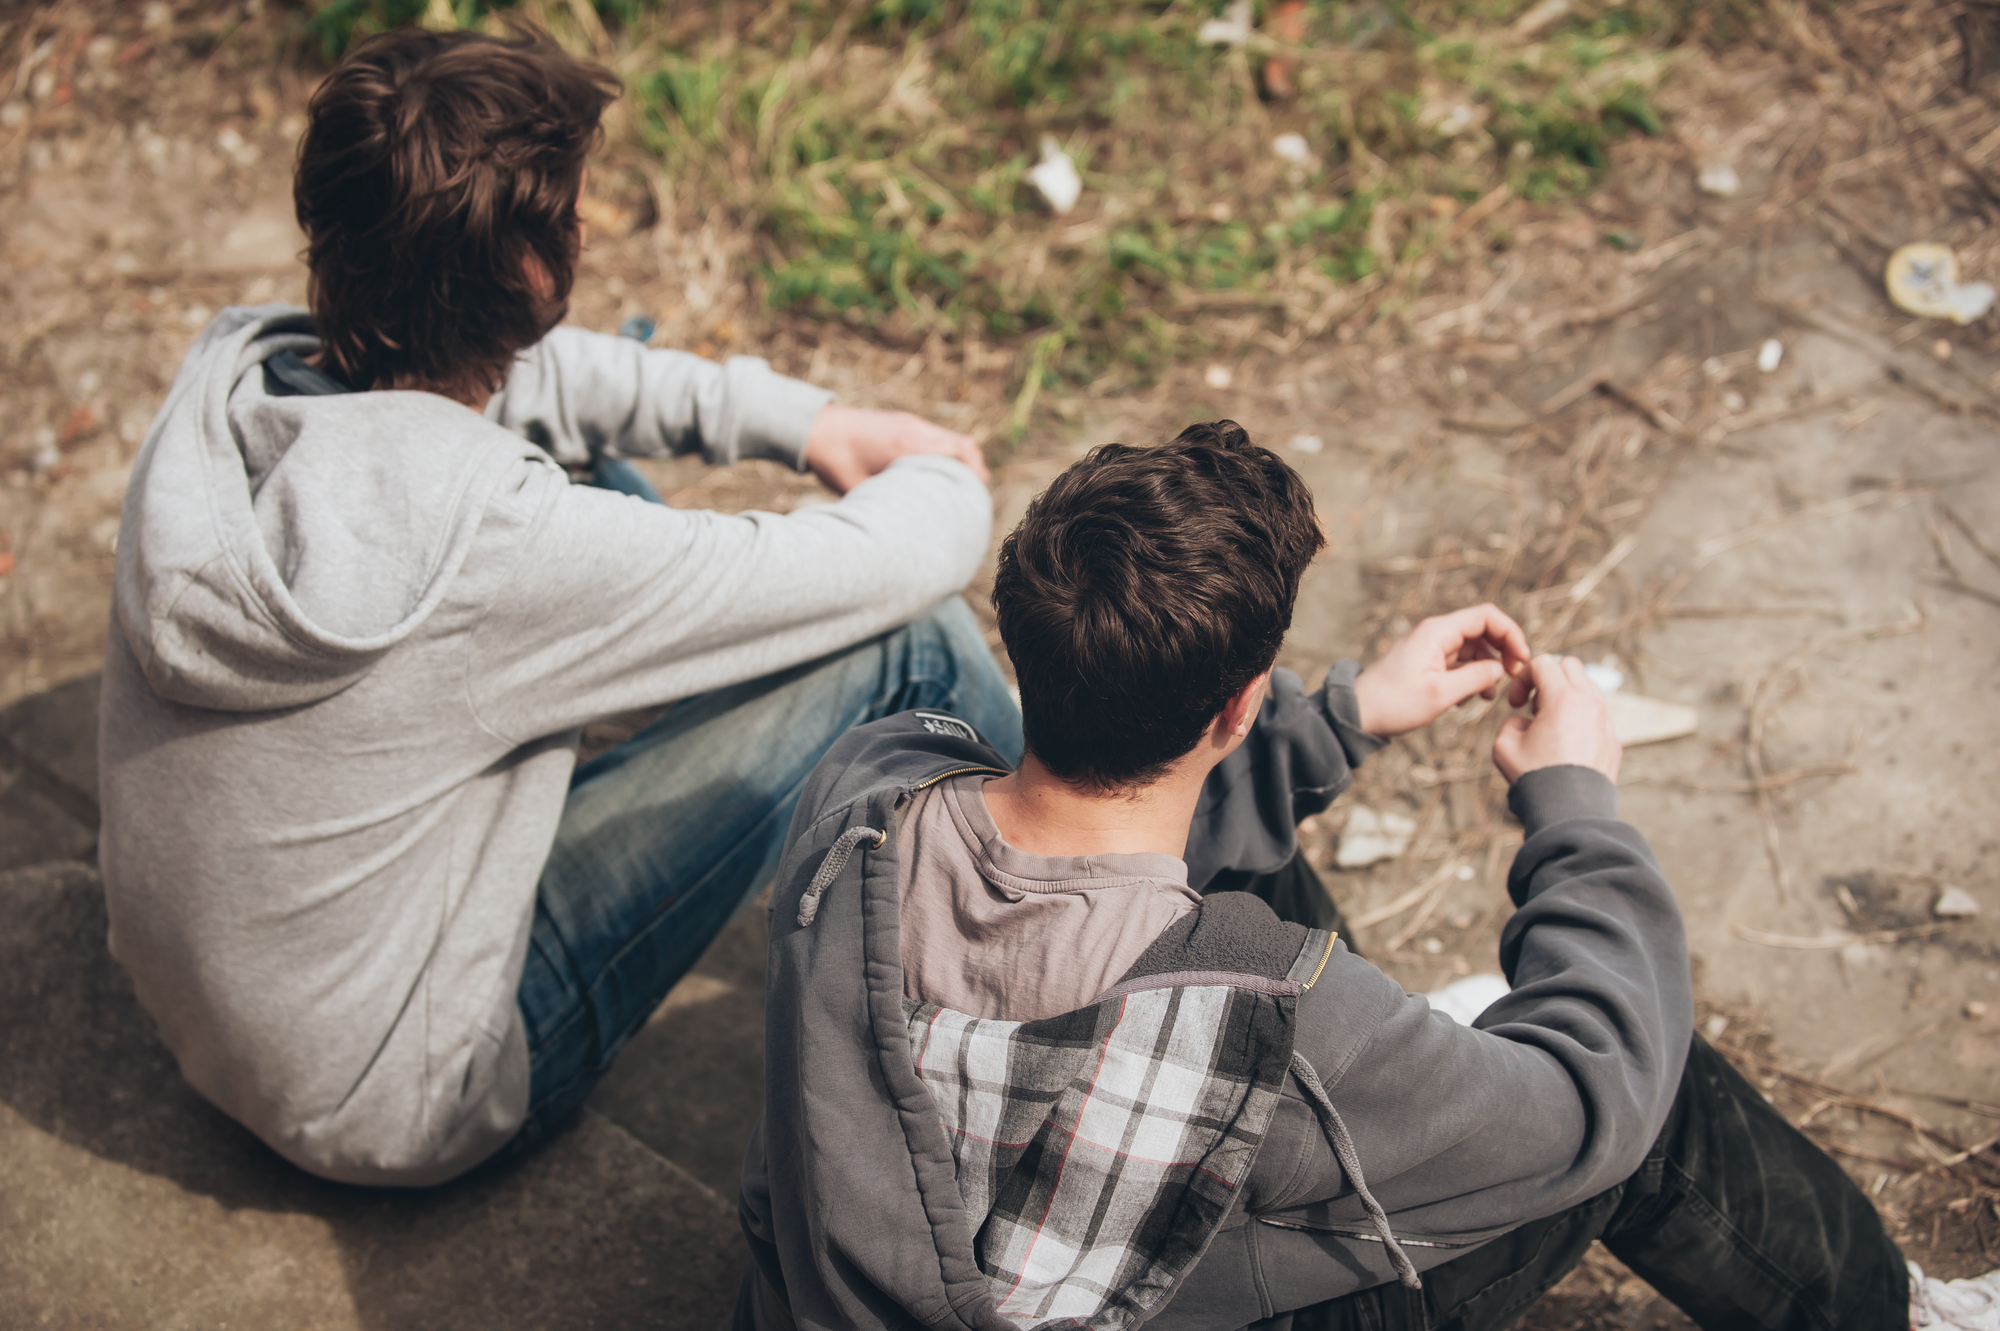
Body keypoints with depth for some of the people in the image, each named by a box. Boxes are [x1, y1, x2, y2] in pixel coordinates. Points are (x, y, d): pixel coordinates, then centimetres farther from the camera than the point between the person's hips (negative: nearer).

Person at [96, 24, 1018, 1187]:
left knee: (584, 453, 14)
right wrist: (943, 482, -1)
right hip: (404, 1104, -8)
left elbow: (534, 374, 6)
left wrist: (801, 420, 2)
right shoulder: (487, 543, -35)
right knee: (909, 639, -13)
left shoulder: (234, 374, -13)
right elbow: (889, 565, -23)